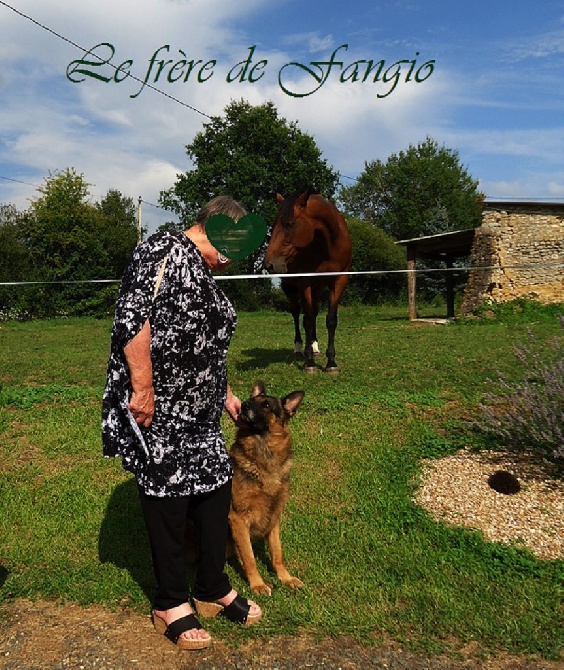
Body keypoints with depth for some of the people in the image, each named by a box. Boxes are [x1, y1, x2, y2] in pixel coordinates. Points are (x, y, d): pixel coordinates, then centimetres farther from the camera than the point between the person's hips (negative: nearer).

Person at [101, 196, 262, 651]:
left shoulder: (203, 273, 18)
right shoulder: (165, 249, -11)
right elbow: (132, 315, -24)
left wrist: (224, 393, 25)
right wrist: (143, 388, -25)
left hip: (199, 414, 9)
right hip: (156, 411, -9)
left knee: (216, 486, 12)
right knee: (168, 497, 3)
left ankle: (214, 590, 31)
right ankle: (171, 605, 23)